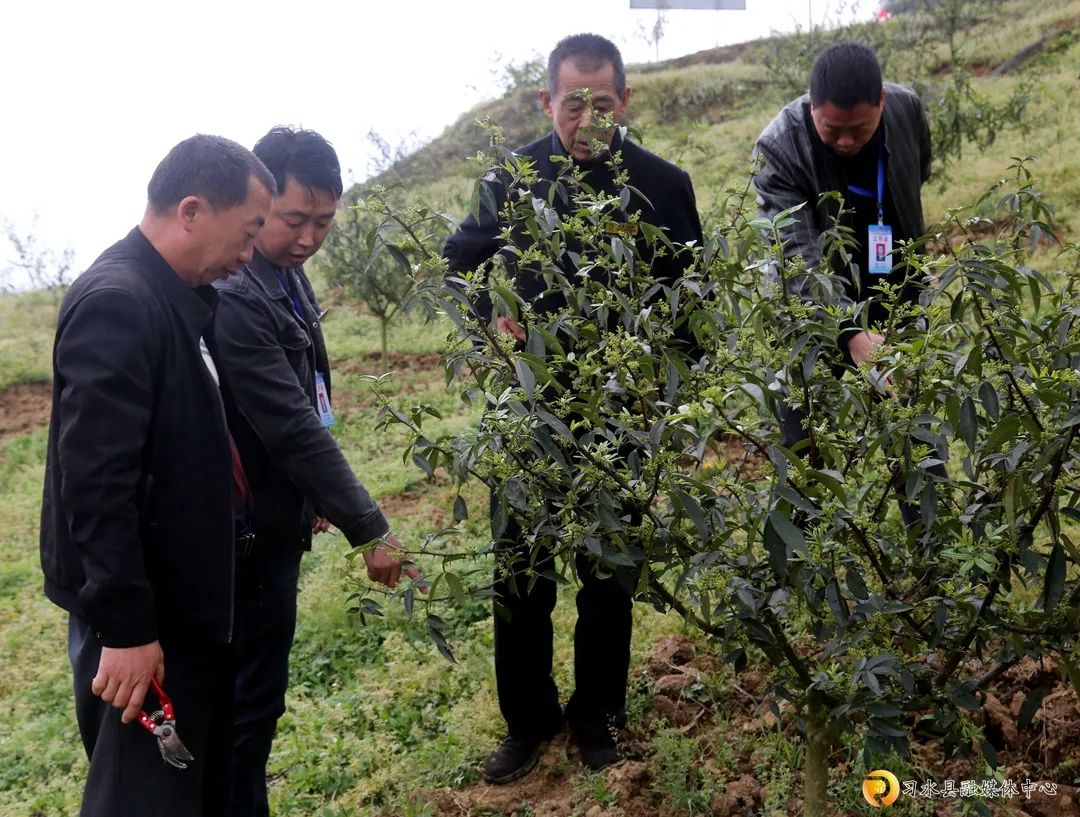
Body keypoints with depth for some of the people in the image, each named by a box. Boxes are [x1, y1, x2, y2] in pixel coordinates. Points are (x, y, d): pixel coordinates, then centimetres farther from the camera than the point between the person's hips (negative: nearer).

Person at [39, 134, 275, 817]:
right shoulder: (115, 303, -21)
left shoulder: (180, 298, 8)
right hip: (142, 614, -10)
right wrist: (124, 627, -24)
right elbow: (95, 479, -26)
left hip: (187, 599, 10)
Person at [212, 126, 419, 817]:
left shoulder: (286, 274, 5)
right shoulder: (234, 295, -25)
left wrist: (314, 496, 18)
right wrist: (371, 531, -23)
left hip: (276, 519, 9)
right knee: (253, 693, 4)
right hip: (249, 530, -9)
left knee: (258, 689, 22)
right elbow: (293, 429, -27)